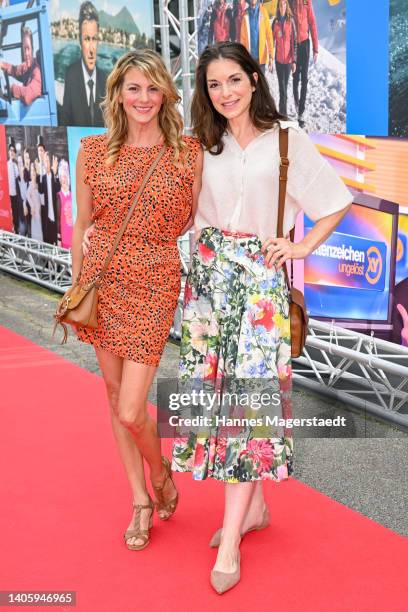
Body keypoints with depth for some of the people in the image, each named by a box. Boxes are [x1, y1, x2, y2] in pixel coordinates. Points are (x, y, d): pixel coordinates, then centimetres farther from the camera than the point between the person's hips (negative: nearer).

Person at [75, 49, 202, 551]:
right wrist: (76, 284, 11)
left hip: (153, 284, -3)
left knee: (131, 410, -7)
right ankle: (141, 501, 29)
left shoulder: (189, 152, -2)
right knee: (115, 395, 11)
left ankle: (161, 474, 27)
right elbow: (82, 224, 11)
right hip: (101, 282, 4)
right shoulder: (93, 151, 3)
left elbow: (198, 224, 4)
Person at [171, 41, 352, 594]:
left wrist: (301, 247, -3)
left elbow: (336, 202, 4)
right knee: (216, 388, 6)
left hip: (260, 279, -4)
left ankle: (230, 538, -1)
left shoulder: (287, 140, -1)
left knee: (250, 393, -7)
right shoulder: (202, 146, 10)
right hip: (209, 278, 4)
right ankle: (253, 504, 24)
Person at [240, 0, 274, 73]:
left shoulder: (263, 11, -1)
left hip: (261, 57, -1)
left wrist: (271, 56, -9)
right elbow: (243, 37, 5)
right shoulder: (246, 14, 3)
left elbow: (269, 34, -3)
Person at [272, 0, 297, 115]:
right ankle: (283, 113, -1)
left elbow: (294, 41, -2)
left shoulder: (290, 21, -1)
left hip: (288, 59, -1)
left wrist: (294, 60, -7)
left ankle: (282, 111, 20)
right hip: (278, 59, 1)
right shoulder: (275, 22, 3)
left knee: (285, 86, 8)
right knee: (282, 87, -3)